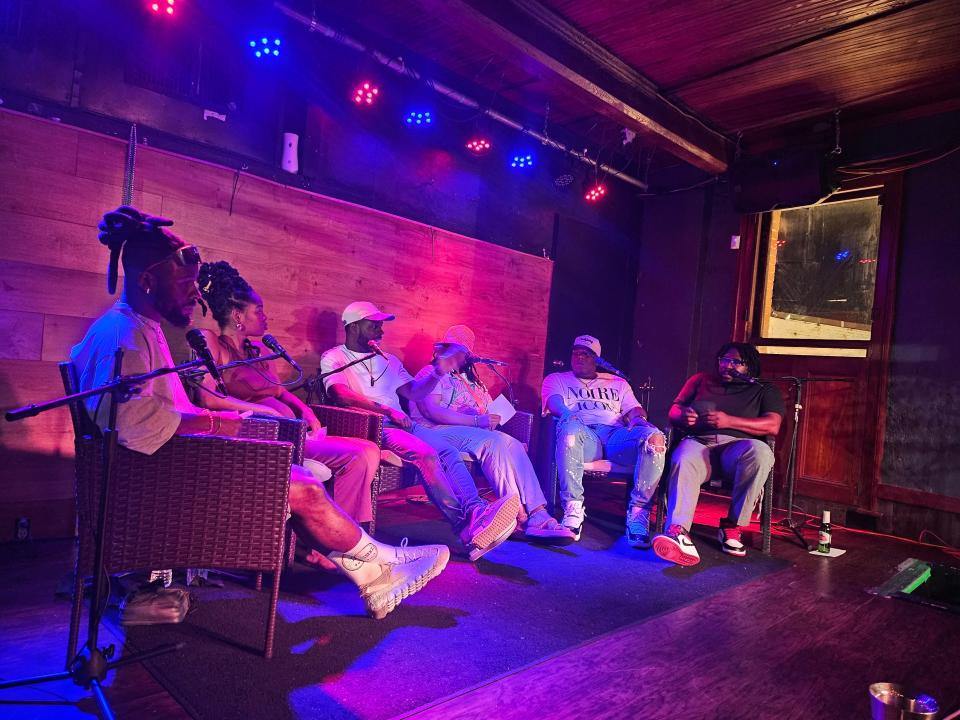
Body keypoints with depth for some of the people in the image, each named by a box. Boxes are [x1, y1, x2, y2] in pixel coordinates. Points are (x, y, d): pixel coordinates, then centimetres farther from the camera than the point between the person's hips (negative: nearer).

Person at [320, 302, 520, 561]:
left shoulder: (388, 360, 26)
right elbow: (341, 394, -13)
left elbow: (413, 393, 20)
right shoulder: (333, 358, 7)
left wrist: (438, 373, 2)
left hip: (402, 423, 6)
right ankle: (466, 526, -40)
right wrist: (387, 410, -22)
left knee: (449, 451, -23)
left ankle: (476, 512, -42)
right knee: (425, 453, -32)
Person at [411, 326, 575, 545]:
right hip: (440, 432, -6)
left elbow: (492, 412, 20)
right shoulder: (430, 374, 8)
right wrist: (477, 421, -18)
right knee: (495, 442, -31)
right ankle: (520, 516, -32)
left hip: (482, 433, 6)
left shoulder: (470, 380, 30)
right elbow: (431, 410, -11)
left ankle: (537, 514, -35)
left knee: (512, 444, -23)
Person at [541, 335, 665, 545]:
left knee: (655, 437, -31)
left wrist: (639, 419, -6)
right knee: (570, 426, -41)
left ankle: (638, 515, -29)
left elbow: (634, 410, 20)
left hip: (616, 434, 3)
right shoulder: (556, 379, 26)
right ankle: (573, 511, -37)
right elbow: (554, 403, 5)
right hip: (583, 434, -2)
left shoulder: (618, 383, 33)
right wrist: (568, 413, -20)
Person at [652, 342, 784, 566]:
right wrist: (684, 415, -5)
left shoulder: (764, 391, 20)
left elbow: (772, 426, 3)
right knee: (683, 461, -36)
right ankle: (678, 531, -53)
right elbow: (674, 410, 22)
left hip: (737, 445, 0)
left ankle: (732, 526, -24)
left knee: (760, 452, -36)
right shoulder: (701, 380, 27)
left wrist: (729, 421, -11)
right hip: (698, 441, 1)